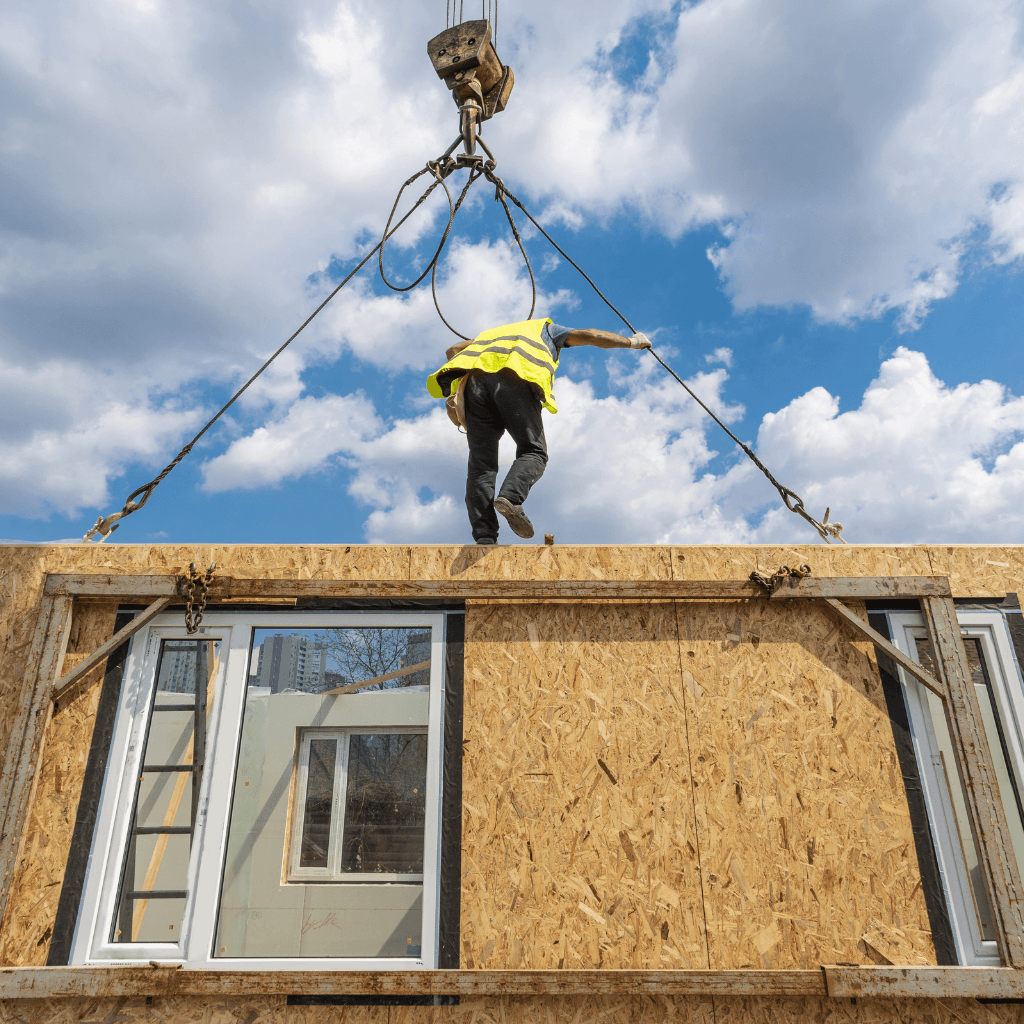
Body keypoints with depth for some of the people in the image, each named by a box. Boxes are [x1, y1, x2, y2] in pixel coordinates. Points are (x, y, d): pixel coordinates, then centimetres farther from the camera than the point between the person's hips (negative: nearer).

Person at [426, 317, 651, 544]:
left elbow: (453, 350, 35)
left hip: (475, 380, 4)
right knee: (533, 452, 2)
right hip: (513, 380, -4)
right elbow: (591, 336, 31)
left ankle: (484, 537, -14)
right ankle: (510, 497, -28)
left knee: (481, 465, 0)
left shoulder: (492, 333, 46)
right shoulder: (544, 328, 36)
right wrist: (631, 342, 42)